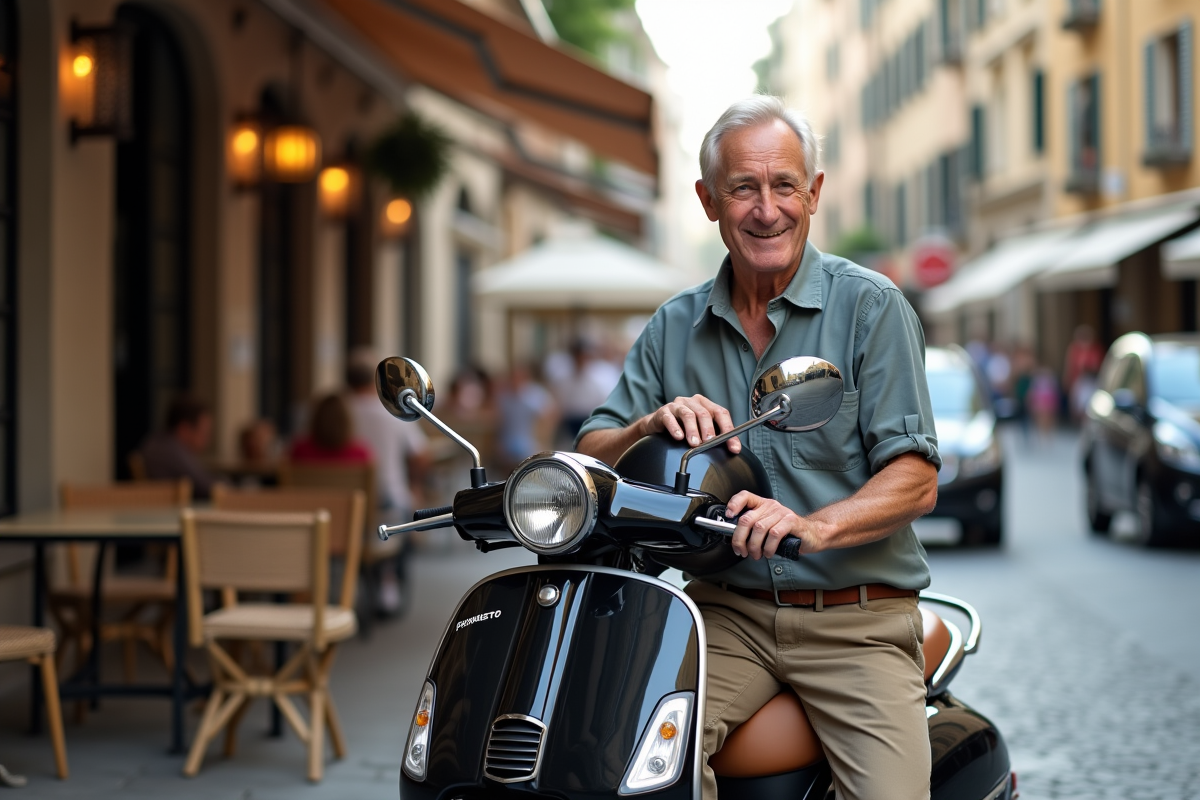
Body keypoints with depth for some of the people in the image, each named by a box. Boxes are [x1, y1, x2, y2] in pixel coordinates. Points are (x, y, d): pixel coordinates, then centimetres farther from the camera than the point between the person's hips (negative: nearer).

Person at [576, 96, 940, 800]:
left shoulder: (871, 307, 0)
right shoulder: (675, 327, 13)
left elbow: (915, 478, -6)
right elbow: (590, 462, 9)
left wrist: (812, 527, -24)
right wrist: (652, 426, -13)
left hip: (856, 618, -2)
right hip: (727, 614, 2)